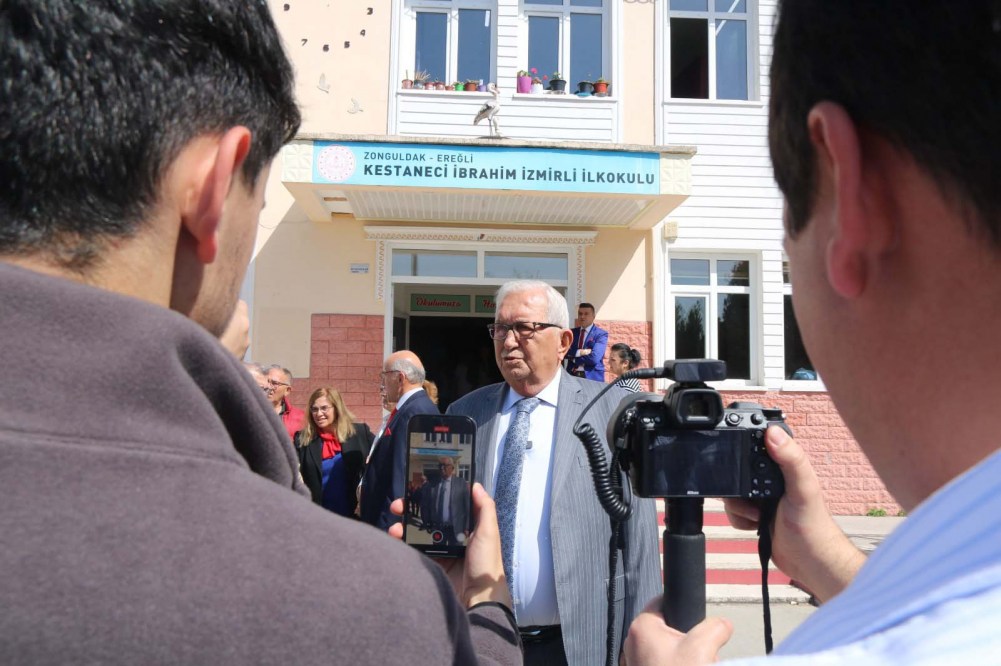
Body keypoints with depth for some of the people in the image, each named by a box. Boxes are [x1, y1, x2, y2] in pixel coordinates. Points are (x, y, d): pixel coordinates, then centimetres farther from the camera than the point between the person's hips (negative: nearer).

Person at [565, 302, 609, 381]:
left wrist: (573, 358, -6)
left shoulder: (601, 334, -4)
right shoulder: (572, 332, 11)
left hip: (592, 377, -4)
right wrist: (580, 352, -16)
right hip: (572, 375, 4)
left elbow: (594, 357, -17)